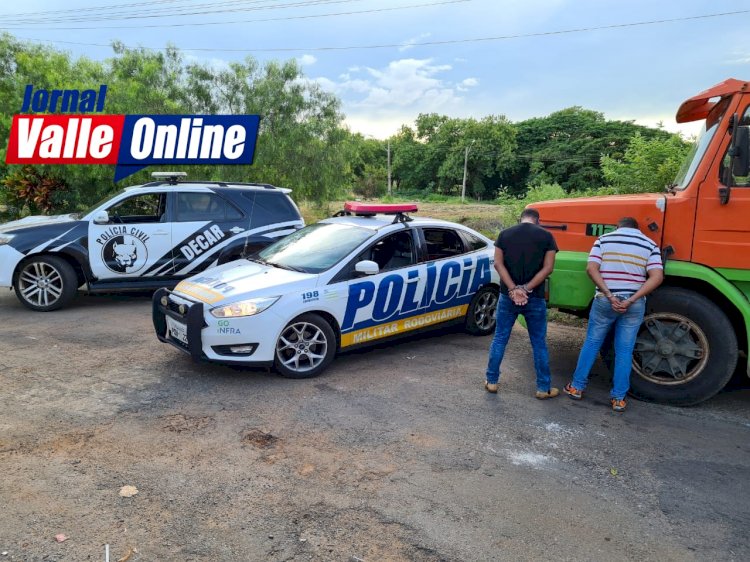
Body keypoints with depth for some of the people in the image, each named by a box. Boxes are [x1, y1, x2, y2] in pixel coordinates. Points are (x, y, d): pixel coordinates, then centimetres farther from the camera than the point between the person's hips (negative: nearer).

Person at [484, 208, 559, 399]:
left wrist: (513, 289, -12)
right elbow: (548, 268, -8)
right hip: (535, 298, -1)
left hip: (508, 296, 1)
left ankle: (491, 381, 18)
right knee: (539, 343, 9)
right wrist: (526, 289, -12)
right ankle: (544, 388, 17)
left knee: (499, 339, 12)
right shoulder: (546, 236, -1)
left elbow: (498, 263, -5)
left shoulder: (505, 234, 4)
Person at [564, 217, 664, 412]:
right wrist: (630, 300, -15)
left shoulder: (604, 239, 4)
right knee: (625, 351, 9)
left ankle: (577, 387, 20)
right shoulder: (650, 244, 6)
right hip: (634, 305, 1)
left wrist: (609, 296, -13)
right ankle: (618, 398, 13)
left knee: (591, 343, 13)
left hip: (604, 301, 0)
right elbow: (657, 277, -8)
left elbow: (591, 269, -9)